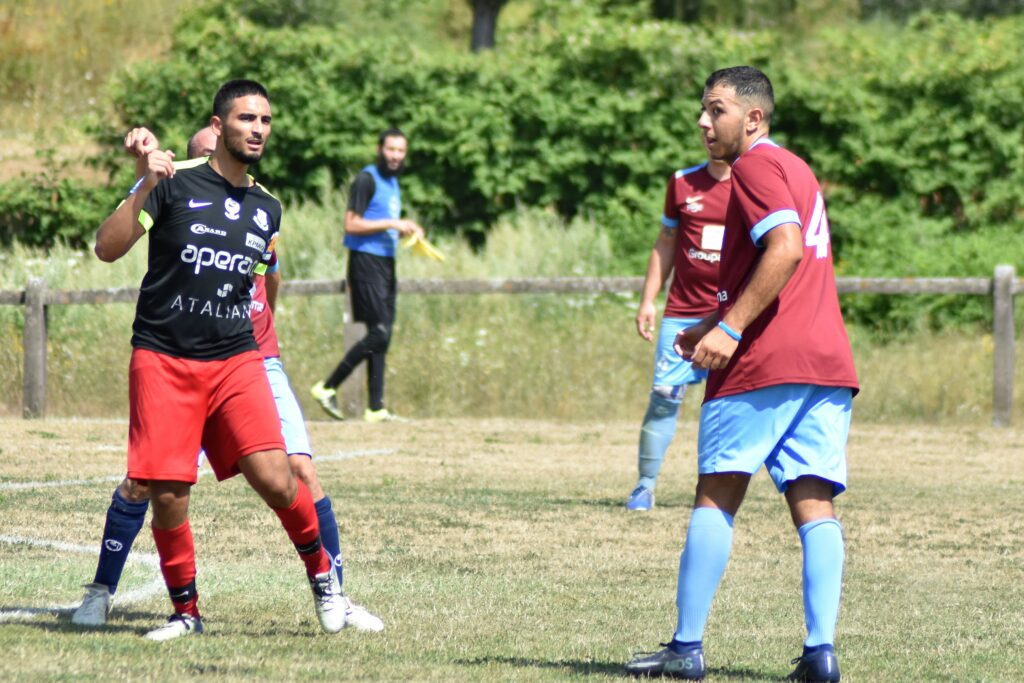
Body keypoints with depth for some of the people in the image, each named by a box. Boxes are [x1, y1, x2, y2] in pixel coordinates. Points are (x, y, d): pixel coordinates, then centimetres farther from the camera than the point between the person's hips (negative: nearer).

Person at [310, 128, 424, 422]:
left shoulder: (393, 183, 19)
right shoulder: (367, 180, -10)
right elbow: (352, 224, -17)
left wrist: (406, 230, 10)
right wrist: (391, 224, -18)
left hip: (386, 262, 9)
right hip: (366, 262, -9)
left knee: (382, 337, 6)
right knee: (379, 332, -15)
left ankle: (376, 407, 8)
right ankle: (327, 388, -7)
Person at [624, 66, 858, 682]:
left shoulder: (757, 167, -4)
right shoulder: (797, 171, 24)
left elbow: (786, 248, -20)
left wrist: (731, 328, -19)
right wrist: (716, 325, 24)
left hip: (767, 360, -8)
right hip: (830, 363, 8)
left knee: (716, 496, -1)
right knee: (814, 504, 2)